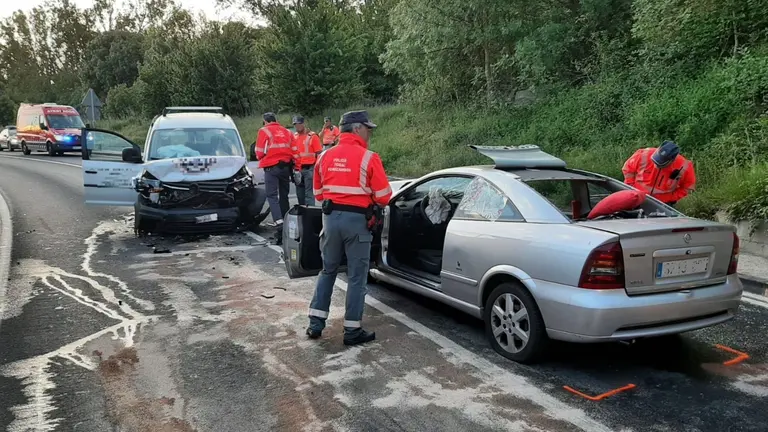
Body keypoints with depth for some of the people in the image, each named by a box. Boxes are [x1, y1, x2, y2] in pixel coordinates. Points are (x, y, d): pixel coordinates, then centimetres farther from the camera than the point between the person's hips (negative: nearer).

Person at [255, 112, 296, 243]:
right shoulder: (287, 132, 12)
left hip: (271, 167, -5)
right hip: (286, 167, 5)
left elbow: (260, 153, -5)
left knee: (272, 196, -6)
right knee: (283, 196, 14)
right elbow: (294, 151, 9)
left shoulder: (264, 131, -3)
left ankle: (279, 223, -23)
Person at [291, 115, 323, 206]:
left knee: (309, 194, -9)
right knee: (300, 194, 15)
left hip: (309, 169, -6)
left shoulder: (312, 136, -6)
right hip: (297, 170, 6)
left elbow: (319, 153, -7)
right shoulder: (294, 137, 11)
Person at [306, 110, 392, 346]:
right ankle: (352, 330, 12)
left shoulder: (325, 156, 7)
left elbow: (318, 193, 14)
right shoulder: (368, 158, -11)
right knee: (356, 277, 6)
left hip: (331, 217, 5)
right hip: (357, 220, -5)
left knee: (328, 271, 19)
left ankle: (315, 323, 20)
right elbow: (384, 197, -8)